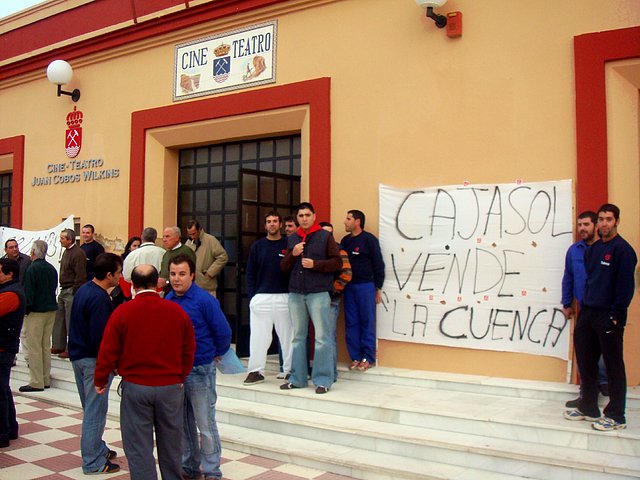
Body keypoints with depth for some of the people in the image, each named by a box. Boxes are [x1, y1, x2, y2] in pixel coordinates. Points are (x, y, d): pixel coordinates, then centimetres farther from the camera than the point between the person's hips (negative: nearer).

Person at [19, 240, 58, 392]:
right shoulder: (52, 269, 10)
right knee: (46, 346, 13)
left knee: (34, 347, -3)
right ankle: (46, 379, 18)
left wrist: (26, 310, -6)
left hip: (36, 312, -7)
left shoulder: (32, 269, -13)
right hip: (51, 311, 7)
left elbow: (28, 293, -14)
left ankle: (36, 382, -1)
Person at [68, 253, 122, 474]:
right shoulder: (99, 299, -23)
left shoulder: (84, 290, 7)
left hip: (78, 355, 10)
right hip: (93, 360, -10)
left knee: (91, 408, 20)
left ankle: (97, 449, 33)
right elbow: (100, 338, -25)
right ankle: (93, 461, 10)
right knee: (95, 411, 1)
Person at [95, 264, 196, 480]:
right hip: (171, 387, 2)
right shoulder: (177, 311, -2)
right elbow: (189, 350, 5)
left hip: (135, 387, -2)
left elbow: (108, 351, -6)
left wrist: (100, 380, 9)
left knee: (138, 446, 7)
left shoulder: (122, 312, -9)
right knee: (171, 444, 17)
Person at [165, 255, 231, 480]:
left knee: (205, 425, 2)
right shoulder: (168, 299, 3)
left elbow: (224, 332, -10)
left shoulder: (204, 300, -15)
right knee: (182, 423, 16)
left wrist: (216, 354, 2)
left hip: (200, 370, -6)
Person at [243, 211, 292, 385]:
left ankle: (290, 370, 14)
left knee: (287, 335, 3)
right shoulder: (258, 246, 9)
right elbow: (250, 272, 8)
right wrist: (252, 296, 0)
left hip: (284, 297, -1)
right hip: (261, 297, 1)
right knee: (258, 336, 1)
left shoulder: (288, 245, 4)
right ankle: (256, 371, 9)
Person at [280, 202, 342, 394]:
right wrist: (292, 254, -5)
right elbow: (283, 267, 14)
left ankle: (323, 380, 3)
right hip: (296, 294, 5)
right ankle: (297, 378, 18)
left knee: (322, 338, -4)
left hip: (318, 293, -4)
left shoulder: (325, 236, 1)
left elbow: (337, 263, -3)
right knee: (298, 337, 10)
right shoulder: (291, 239, 14)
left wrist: (315, 264, -15)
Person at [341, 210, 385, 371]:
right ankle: (355, 357, 14)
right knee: (351, 323, 6)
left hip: (366, 286, -5)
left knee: (367, 322, 1)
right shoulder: (345, 241, 11)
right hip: (349, 286, 5)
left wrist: (378, 288, -6)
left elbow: (378, 264, -4)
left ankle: (368, 358, 7)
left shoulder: (369, 239, -4)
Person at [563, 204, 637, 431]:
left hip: (609, 317, -7)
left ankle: (616, 416, 13)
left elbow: (626, 287, -13)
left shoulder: (622, 249, -10)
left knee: (614, 366, 3)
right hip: (587, 314, 7)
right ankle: (589, 408, 27)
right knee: (586, 362, 13)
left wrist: (615, 316, -15)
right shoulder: (593, 249, 13)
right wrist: (583, 308, 10)